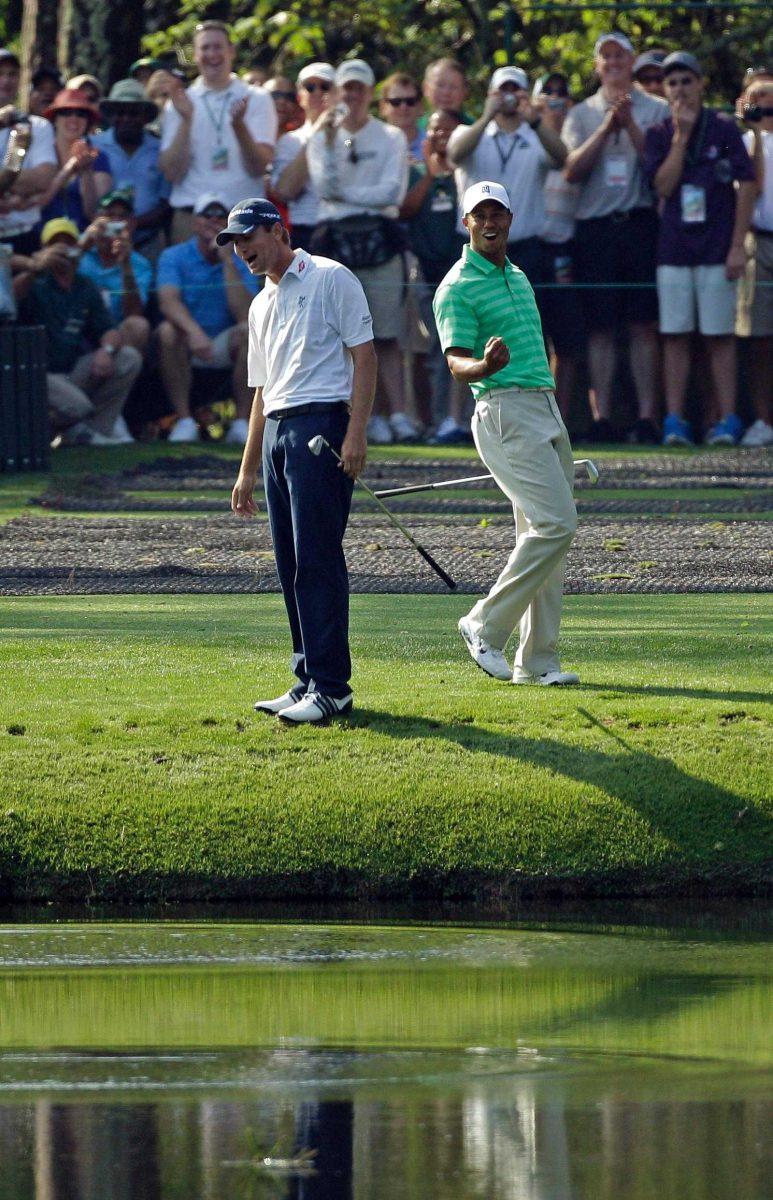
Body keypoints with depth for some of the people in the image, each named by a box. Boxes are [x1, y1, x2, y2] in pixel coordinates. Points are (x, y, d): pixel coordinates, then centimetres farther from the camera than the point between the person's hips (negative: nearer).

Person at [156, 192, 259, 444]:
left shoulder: (240, 261, 0)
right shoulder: (173, 257, -3)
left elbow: (245, 314, -17)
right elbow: (168, 302, -22)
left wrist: (228, 262, -18)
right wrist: (194, 332, -41)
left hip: (225, 346, 1)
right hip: (187, 345, -1)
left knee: (248, 331, -30)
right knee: (167, 331, -33)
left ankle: (242, 423, -25)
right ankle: (184, 421, -27)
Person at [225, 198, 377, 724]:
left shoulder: (330, 279, -1)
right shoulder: (262, 305, 23)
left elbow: (364, 356, -8)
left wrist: (356, 432, -18)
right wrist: (247, 471, 23)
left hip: (322, 425, -8)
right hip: (276, 432, 8)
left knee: (318, 560, -13)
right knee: (292, 564, 7)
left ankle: (331, 686, -14)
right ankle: (308, 680, 11)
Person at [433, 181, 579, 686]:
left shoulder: (518, 277, 19)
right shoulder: (458, 288, -7)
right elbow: (457, 363, -16)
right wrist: (485, 365, -39)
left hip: (547, 411, 9)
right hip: (504, 411, -9)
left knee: (547, 532, 6)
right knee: (555, 523, -18)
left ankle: (538, 659, 8)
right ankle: (486, 627, -8)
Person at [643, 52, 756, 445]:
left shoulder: (723, 128, 1)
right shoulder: (658, 134, 8)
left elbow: (747, 186, -1)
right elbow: (664, 186, -5)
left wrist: (737, 246, -6)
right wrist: (682, 136, -9)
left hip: (716, 250, -2)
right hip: (673, 250, 2)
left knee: (720, 335, 0)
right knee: (675, 336, 1)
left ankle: (727, 421, 2)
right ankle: (675, 423, 2)